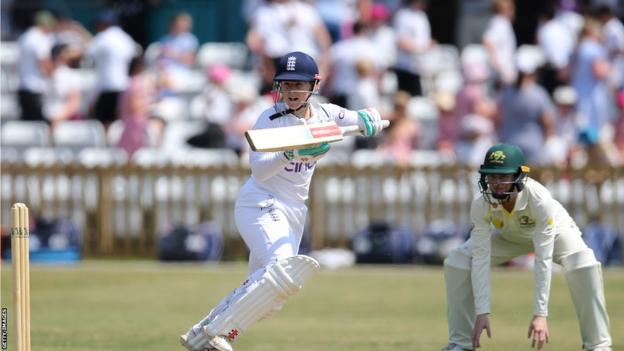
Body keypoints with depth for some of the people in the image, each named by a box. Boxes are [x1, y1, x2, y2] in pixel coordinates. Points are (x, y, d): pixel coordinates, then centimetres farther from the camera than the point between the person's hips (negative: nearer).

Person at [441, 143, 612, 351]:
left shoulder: (540, 201, -41)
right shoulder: (481, 205, -32)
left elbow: (543, 261, -41)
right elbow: (481, 258, -29)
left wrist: (540, 314, -44)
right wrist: (482, 311, -35)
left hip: (555, 231, -3)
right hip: (508, 236, 3)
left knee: (584, 264, -33)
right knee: (456, 262, -16)